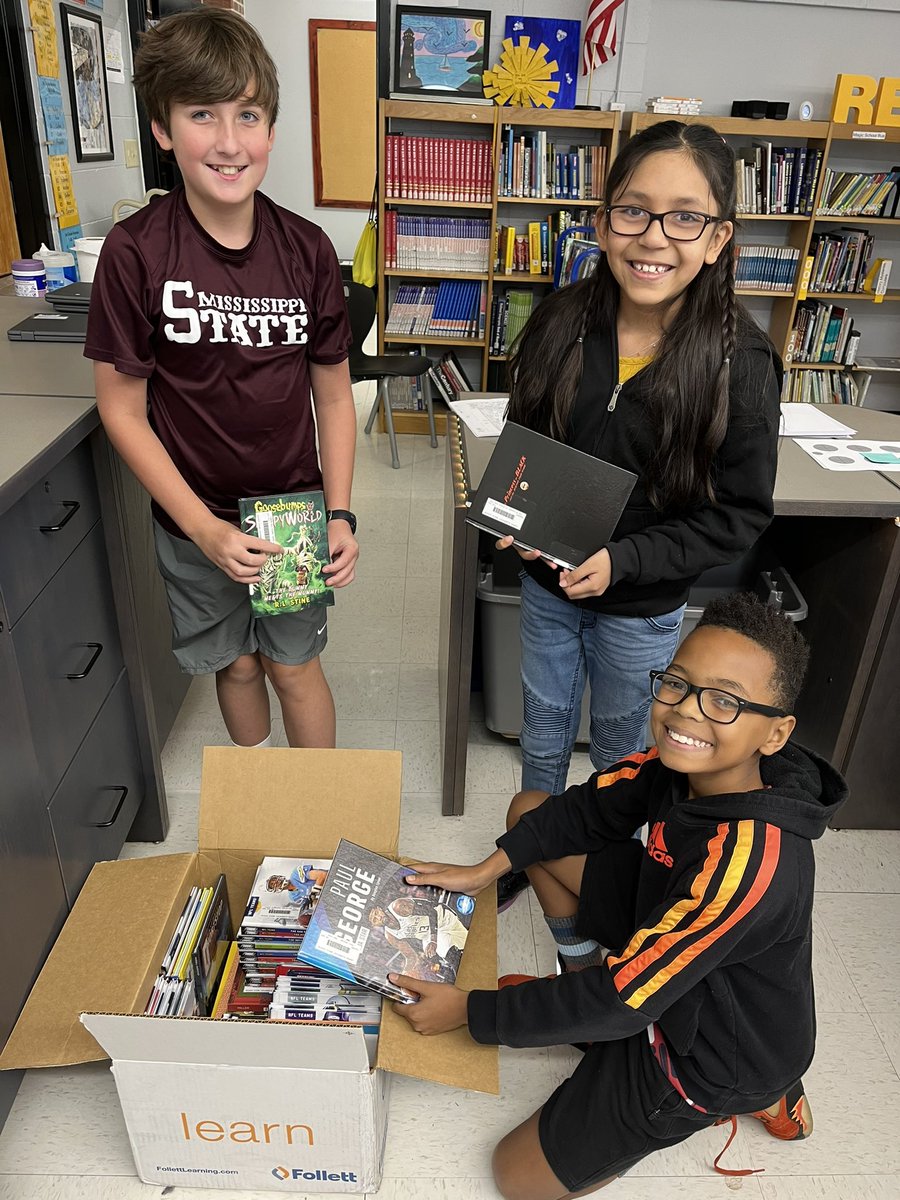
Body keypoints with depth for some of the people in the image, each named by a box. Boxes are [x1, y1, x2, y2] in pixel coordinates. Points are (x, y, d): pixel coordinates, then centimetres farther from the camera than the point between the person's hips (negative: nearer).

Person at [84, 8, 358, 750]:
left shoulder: (307, 250, -7)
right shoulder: (136, 253, -14)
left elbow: (334, 394, -1)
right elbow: (123, 410, -10)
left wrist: (340, 514, -9)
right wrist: (206, 530, -16)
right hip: (196, 524, 0)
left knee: (294, 664, 14)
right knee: (236, 664, 17)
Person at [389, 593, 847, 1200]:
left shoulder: (749, 864, -40)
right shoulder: (686, 761, -18)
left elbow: (622, 1002, -32)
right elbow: (589, 810, 0)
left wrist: (468, 1010, -22)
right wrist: (486, 869, -9)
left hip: (712, 1050, -7)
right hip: (668, 929, 7)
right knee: (530, 811, 1)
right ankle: (579, 983, 15)